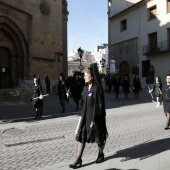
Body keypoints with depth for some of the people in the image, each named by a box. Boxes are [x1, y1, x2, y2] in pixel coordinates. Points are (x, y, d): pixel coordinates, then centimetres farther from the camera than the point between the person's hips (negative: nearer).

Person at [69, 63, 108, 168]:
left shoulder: (97, 89, -17)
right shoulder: (86, 88, 6)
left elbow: (99, 105, -19)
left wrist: (94, 120, -21)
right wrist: (82, 115, 16)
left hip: (95, 116, -7)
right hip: (86, 116, 7)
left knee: (99, 137, 11)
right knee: (81, 137, 5)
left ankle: (101, 154, 35)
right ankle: (78, 160, 11)